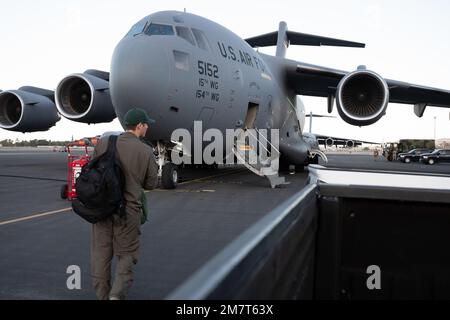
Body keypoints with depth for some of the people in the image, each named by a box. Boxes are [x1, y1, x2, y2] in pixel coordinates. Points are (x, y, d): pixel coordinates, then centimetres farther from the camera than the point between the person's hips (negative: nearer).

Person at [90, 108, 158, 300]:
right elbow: (151, 184, -1)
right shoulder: (146, 151, -9)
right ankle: (117, 294, -2)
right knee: (127, 254, 12)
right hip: (129, 209, -2)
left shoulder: (103, 144, -2)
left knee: (101, 253, 13)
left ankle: (102, 295, 23)